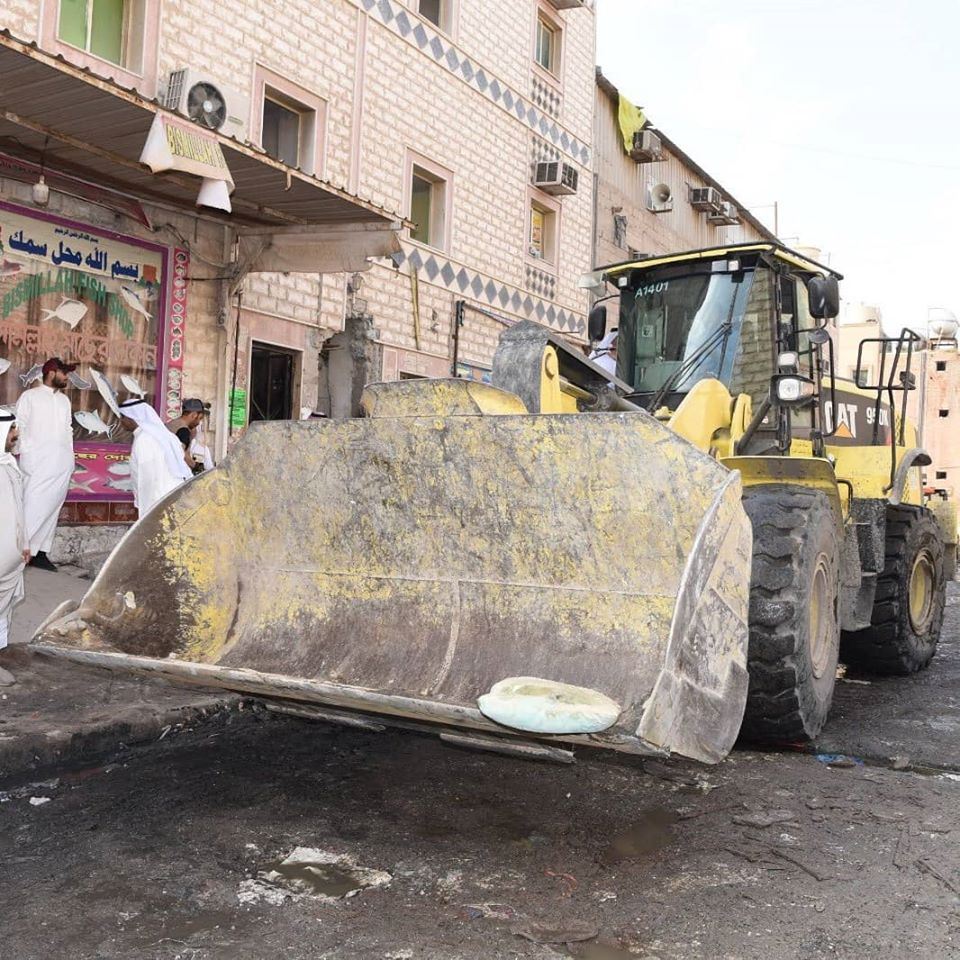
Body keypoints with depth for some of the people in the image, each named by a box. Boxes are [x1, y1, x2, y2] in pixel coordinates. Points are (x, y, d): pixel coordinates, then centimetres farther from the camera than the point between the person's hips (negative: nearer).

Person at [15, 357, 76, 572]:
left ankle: (40, 552, 9)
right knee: (33, 509, -12)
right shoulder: (29, 396, 1)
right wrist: (23, 455, -11)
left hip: (62, 465, 5)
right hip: (37, 464, -5)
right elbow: (19, 427, -2)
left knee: (52, 510, 5)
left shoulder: (64, 400, 16)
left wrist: (70, 459, 12)